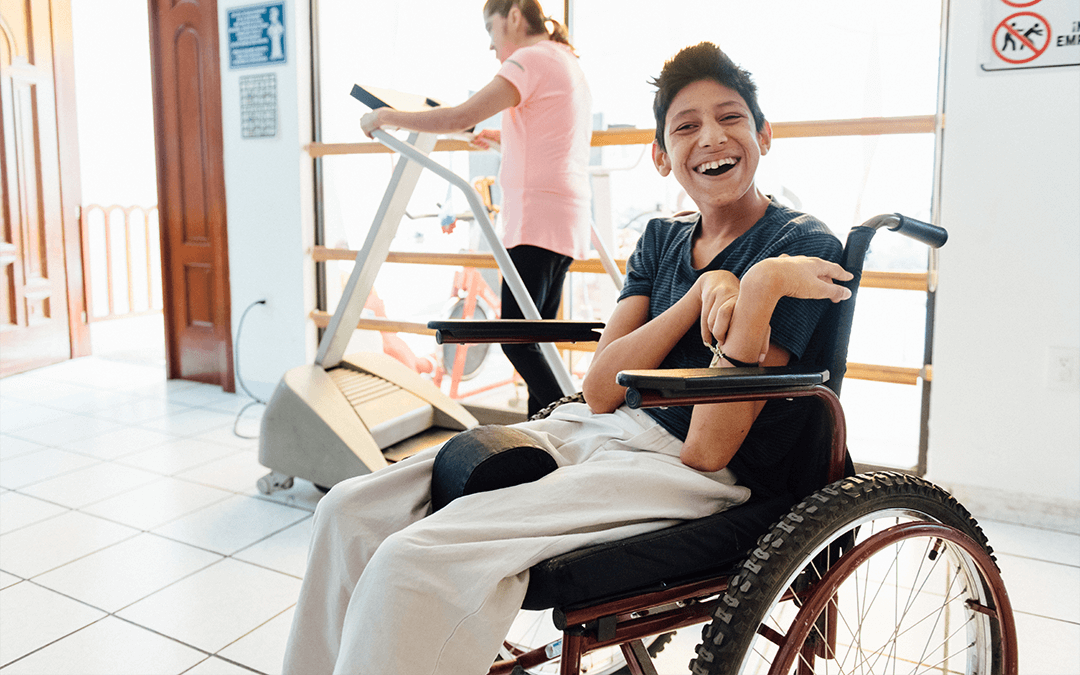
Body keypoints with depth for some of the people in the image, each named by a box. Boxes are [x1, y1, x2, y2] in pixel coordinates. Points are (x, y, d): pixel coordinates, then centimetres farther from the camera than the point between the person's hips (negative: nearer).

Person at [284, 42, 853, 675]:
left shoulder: (802, 247, -7)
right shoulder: (662, 238, 13)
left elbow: (708, 448, -15)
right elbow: (601, 390, -2)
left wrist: (761, 286, -23)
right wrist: (706, 291, -12)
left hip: (690, 475, -6)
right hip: (586, 431, 7)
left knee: (417, 561, -25)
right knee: (351, 510, -3)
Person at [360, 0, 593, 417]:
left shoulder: (532, 59, -6)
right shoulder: (568, 63, 25)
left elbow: (459, 119, -14)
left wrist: (388, 117, -4)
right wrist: (507, 140, 36)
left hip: (538, 219, -10)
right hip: (567, 219, 10)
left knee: (517, 340, -10)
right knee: (533, 339, 9)